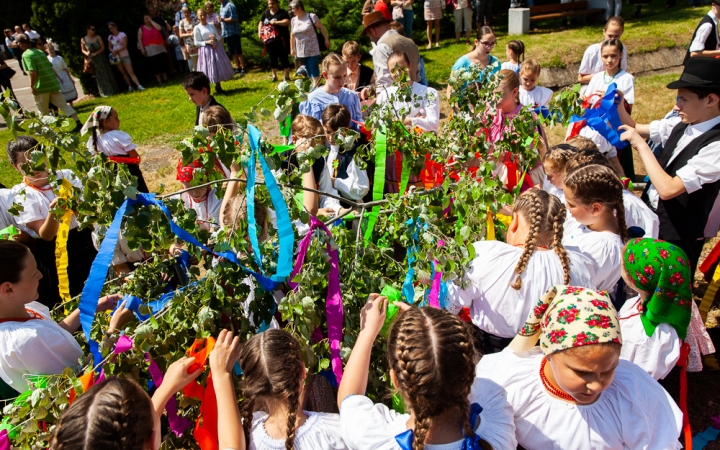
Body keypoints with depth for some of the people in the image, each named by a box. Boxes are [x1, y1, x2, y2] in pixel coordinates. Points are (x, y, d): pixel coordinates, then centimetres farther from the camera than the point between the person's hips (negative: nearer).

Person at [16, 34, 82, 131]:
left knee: (43, 112, 9)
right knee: (64, 105, 5)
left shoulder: (26, 55, -11)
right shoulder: (40, 51, 12)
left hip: (41, 87, -6)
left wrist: (32, 86, -14)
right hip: (53, 84, 6)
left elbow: (33, 72, -22)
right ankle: (78, 123, -5)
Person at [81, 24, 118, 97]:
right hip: (93, 61, 0)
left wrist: (95, 53, -16)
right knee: (99, 77, 5)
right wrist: (86, 53, -16)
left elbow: (103, 47, -6)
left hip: (101, 59, 0)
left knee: (107, 74, 5)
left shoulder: (98, 37, -5)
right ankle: (105, 93, 12)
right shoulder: (83, 40, -4)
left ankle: (112, 90, 15)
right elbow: (83, 50, 7)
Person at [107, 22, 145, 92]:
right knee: (123, 73, 7)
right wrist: (112, 51, -11)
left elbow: (125, 45, -13)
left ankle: (139, 86, -23)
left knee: (131, 72, -15)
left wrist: (117, 50, -22)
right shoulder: (110, 37, 9)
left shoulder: (122, 34, -5)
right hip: (116, 57, 5)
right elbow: (110, 47, 12)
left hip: (125, 56, -5)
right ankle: (130, 86, 13)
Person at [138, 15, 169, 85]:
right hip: (150, 49, -2)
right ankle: (159, 80, -3)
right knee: (154, 65, -6)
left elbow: (159, 28, -11)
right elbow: (139, 39, 1)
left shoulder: (154, 25, 12)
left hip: (160, 48, 2)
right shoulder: (141, 29, 5)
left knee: (163, 63, 2)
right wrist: (142, 49, -9)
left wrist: (151, 21, -4)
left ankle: (165, 79, 12)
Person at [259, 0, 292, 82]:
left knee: (283, 58, -2)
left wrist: (276, 22, -26)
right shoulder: (266, 13, 12)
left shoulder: (282, 12, -5)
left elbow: (287, 22, -20)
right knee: (272, 59, 11)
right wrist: (259, 32, 3)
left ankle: (286, 76, 7)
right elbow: (261, 22, 18)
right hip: (270, 40, 6)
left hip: (281, 40, -5)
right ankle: (274, 76, 22)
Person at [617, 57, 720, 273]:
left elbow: (668, 189, -32)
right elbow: (637, 129, 12)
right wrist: (617, 106, -6)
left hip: (677, 234, -7)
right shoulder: (681, 124, -3)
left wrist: (640, 145, -26)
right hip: (650, 215, 7)